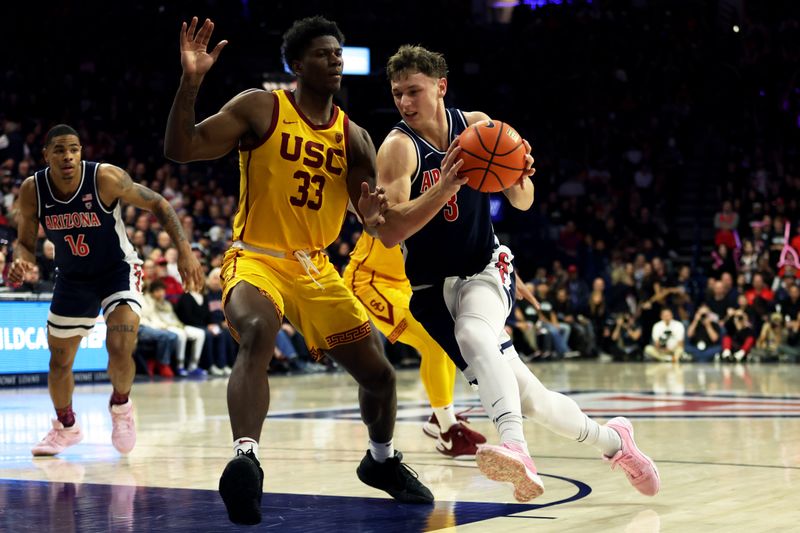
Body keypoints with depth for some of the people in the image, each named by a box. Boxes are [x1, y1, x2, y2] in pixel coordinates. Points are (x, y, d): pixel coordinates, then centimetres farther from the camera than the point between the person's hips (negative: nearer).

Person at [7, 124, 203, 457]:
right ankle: (65, 427, 39)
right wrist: (21, 262, -28)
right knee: (59, 359, 12)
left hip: (118, 270, -3)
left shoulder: (106, 178, -26)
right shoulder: (32, 191, -17)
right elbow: (26, 243, -4)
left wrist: (185, 250, -23)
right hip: (72, 277, 4)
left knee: (121, 350, -22)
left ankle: (121, 406, 11)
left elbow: (157, 204, -15)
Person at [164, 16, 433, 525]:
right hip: (256, 258, -5)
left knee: (379, 372, 8)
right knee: (258, 333, -38)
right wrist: (190, 83, -27)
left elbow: (379, 223, 5)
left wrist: (375, 211, -18)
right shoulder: (260, 108, -7)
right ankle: (245, 459, -44)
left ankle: (381, 461, 35)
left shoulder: (354, 138, 5)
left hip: (316, 268, 5)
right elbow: (180, 150, -14)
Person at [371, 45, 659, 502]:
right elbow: (389, 232, -27)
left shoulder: (477, 125, -1)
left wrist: (520, 178, -17)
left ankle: (517, 449, -52)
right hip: (433, 286, -1)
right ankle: (612, 440, 22)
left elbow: (523, 202, 7)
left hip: (487, 268, 1)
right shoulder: (399, 147, -13)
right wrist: (444, 186, -38)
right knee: (528, 397, -2)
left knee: (473, 331, -36)